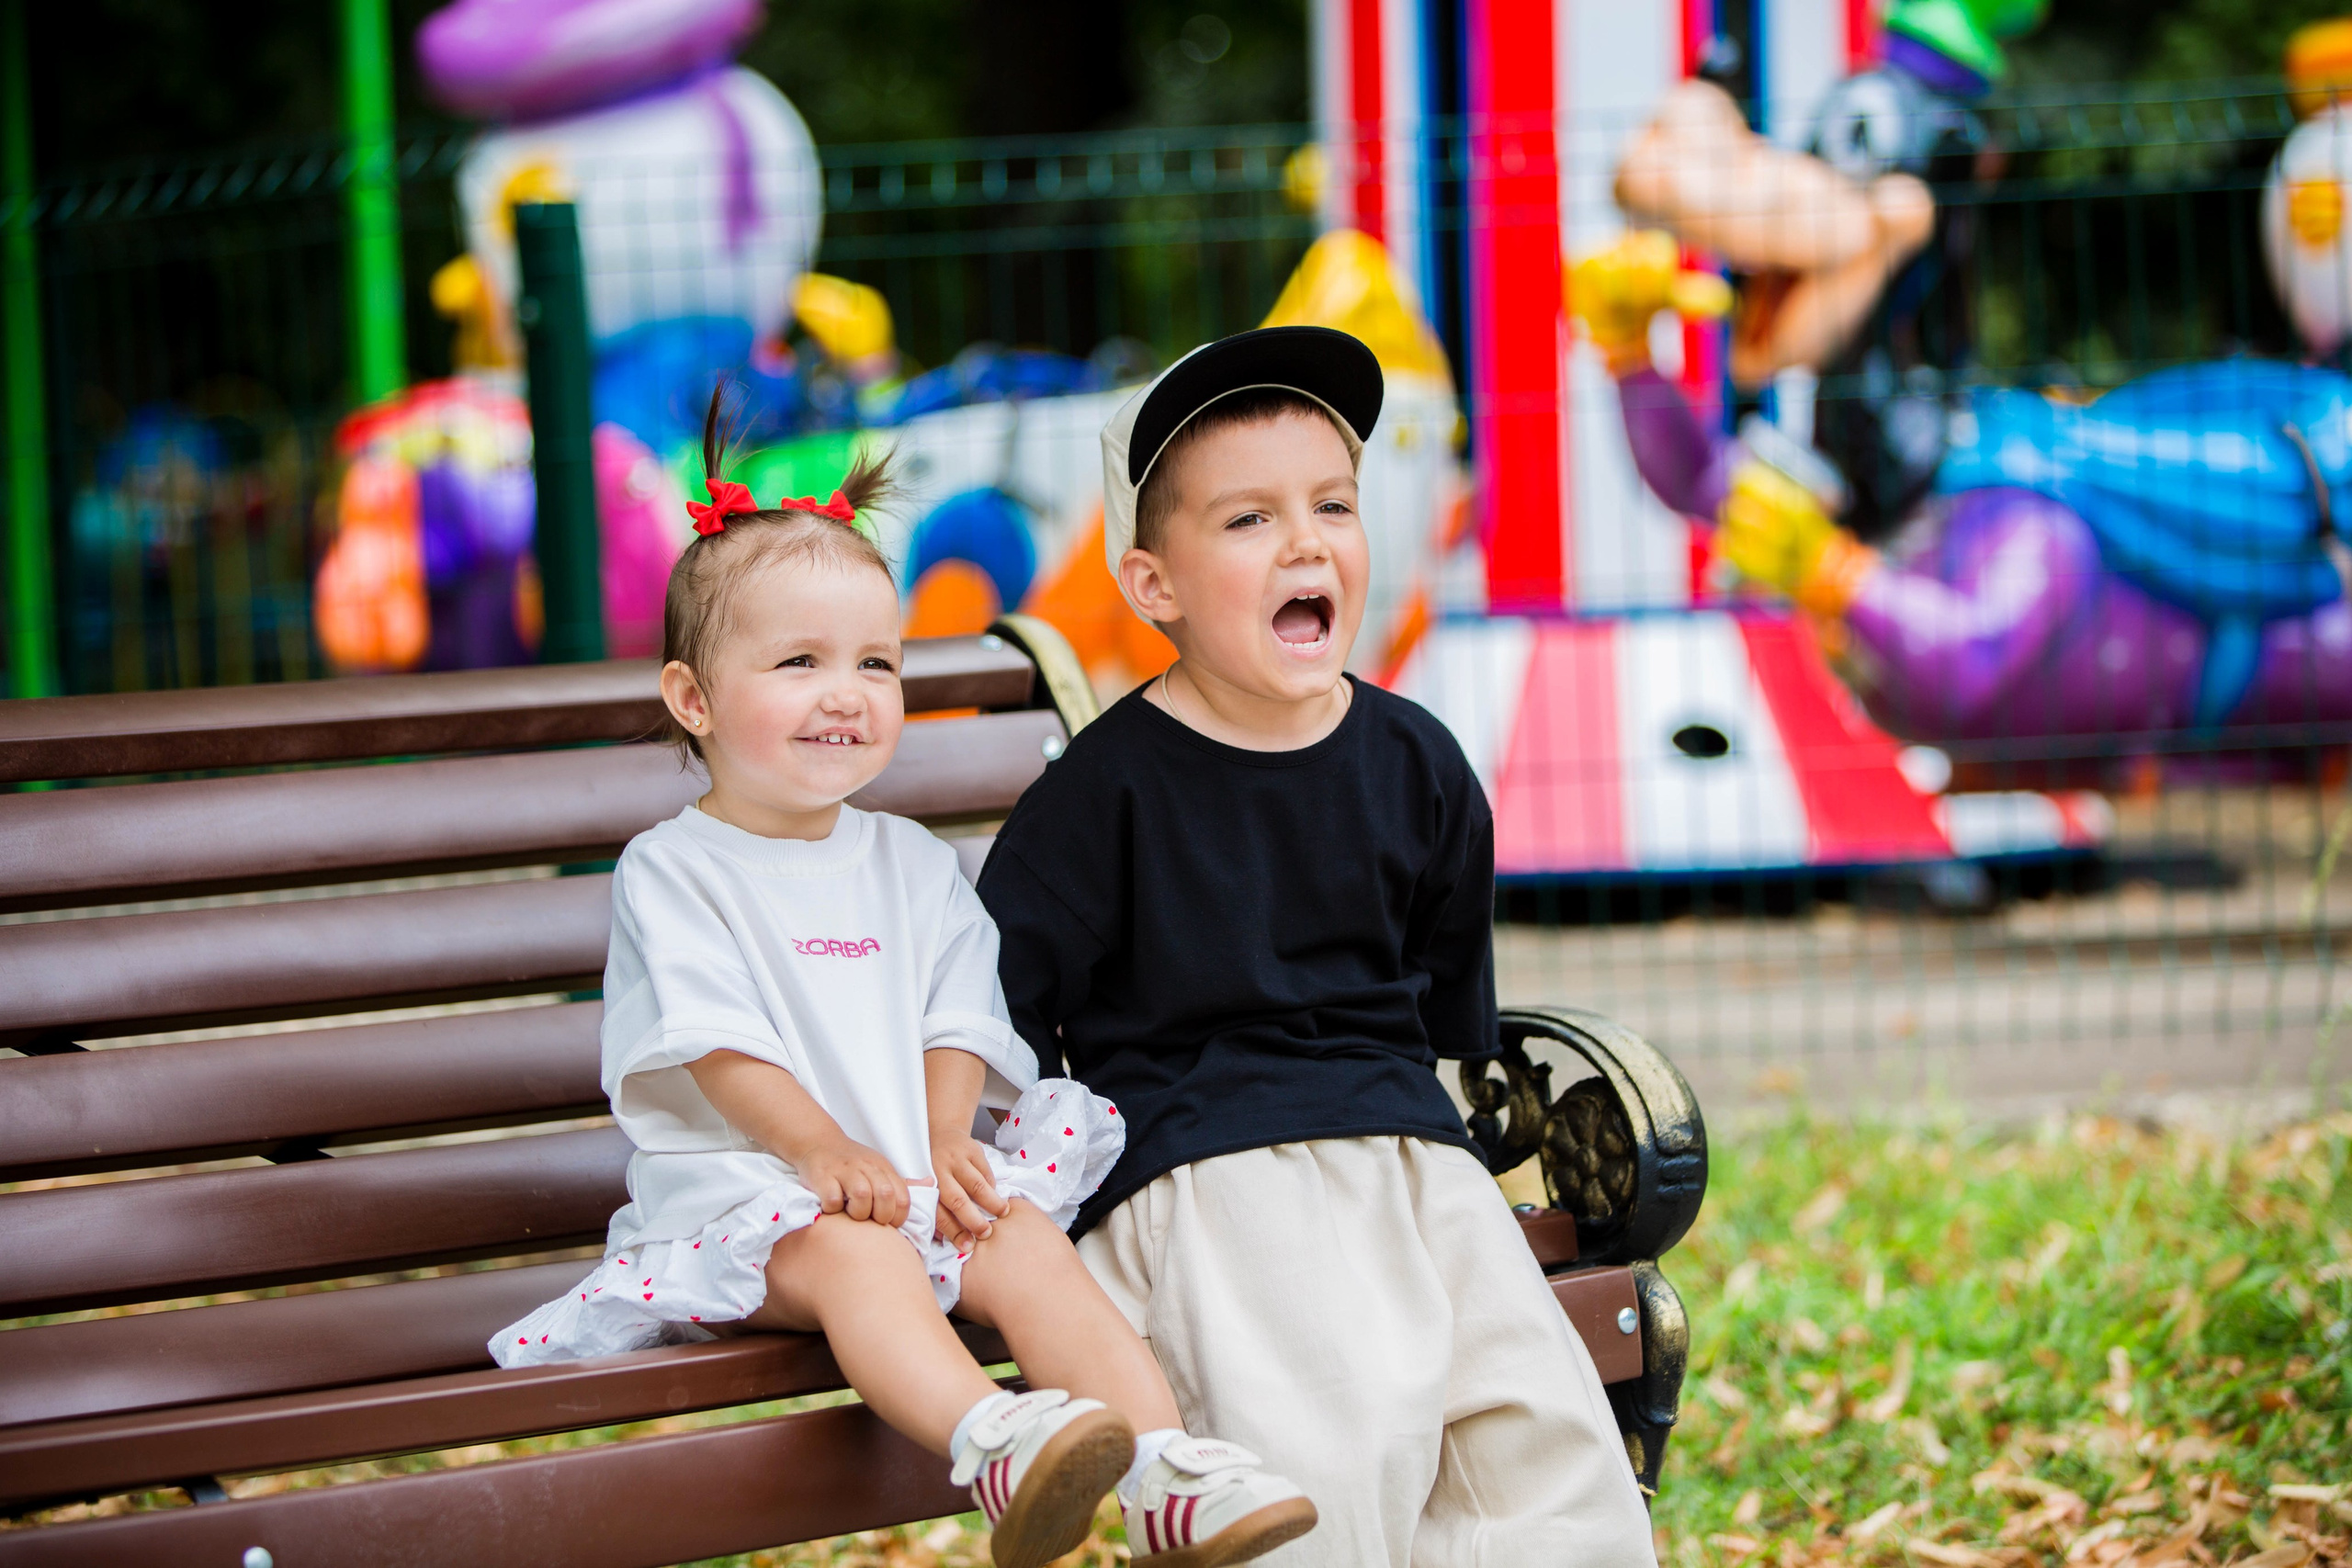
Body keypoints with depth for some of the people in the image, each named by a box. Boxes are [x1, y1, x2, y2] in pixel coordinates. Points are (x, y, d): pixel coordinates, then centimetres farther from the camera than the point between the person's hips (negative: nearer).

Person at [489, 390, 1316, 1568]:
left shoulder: (910, 864, 19)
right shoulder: (669, 869, 3)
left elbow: (955, 1024, 11)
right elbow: (712, 1041, -8)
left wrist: (944, 1143, -9)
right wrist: (822, 1149, -20)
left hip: (920, 1176, 5)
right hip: (746, 1188, -5)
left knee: (1027, 1248, -23)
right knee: (854, 1252, -34)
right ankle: (994, 1448, -60)